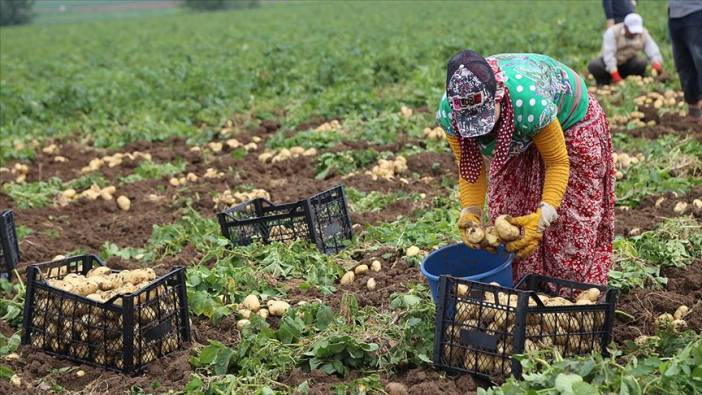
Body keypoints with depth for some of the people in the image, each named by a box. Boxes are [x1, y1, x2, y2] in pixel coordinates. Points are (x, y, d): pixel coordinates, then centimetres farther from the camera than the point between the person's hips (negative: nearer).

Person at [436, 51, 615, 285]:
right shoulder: (448, 112, -31)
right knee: (506, 213, 1)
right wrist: (470, 211, -34)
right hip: (514, 137, 4)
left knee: (570, 222, -5)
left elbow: (557, 162, -33)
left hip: (569, 120, -4)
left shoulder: (530, 102, -46)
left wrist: (543, 217, -45)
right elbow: (470, 169, -18)